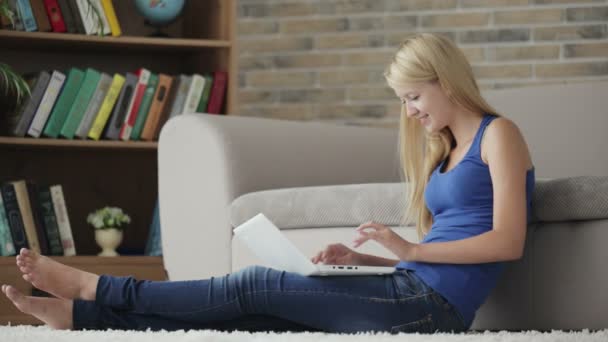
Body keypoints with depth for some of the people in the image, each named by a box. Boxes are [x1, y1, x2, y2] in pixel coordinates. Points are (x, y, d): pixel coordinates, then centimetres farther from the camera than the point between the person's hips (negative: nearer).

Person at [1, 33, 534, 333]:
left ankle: (97, 290, -4)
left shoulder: (499, 135, -2)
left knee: (257, 286, -9)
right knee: (250, 311, -3)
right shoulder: (446, 148, 24)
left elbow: (508, 242, -14)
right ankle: (82, 314, -9)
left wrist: (410, 249, -15)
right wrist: (364, 261, 6)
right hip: (412, 291, 8)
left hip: (432, 304, -8)